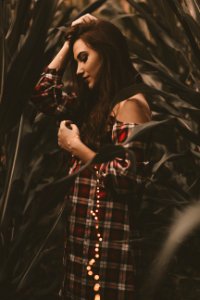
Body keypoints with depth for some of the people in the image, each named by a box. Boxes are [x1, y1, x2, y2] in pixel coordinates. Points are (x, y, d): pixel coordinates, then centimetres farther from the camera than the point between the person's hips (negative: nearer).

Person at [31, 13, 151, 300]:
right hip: (84, 227, 9)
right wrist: (68, 43, 15)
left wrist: (76, 146, -13)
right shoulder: (95, 101, 11)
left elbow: (125, 178, -22)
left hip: (109, 232, -9)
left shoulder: (130, 104, -15)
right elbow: (44, 95, 19)